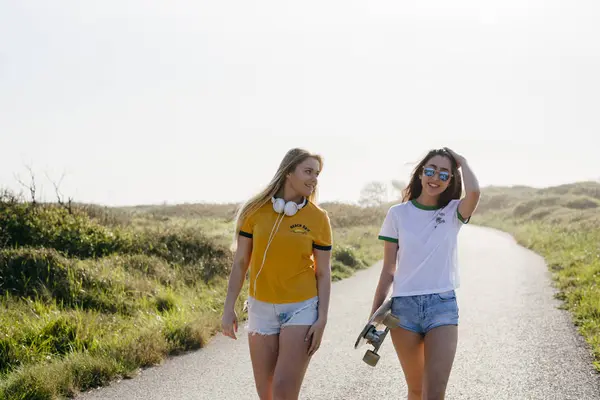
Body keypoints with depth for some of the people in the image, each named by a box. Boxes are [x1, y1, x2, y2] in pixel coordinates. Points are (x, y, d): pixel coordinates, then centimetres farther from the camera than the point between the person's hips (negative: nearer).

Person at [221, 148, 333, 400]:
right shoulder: (255, 210, -2)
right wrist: (229, 309, 0)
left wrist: (322, 320, -9)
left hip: (301, 309, -2)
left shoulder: (318, 218, -4)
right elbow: (240, 263, 3)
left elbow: (323, 273, -1)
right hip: (261, 309, 2)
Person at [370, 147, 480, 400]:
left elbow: (474, 192, -22)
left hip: (442, 305, -1)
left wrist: (462, 163, -4)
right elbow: (388, 269, 6)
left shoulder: (453, 212, 2)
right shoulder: (398, 213, 3)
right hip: (404, 305, 1)